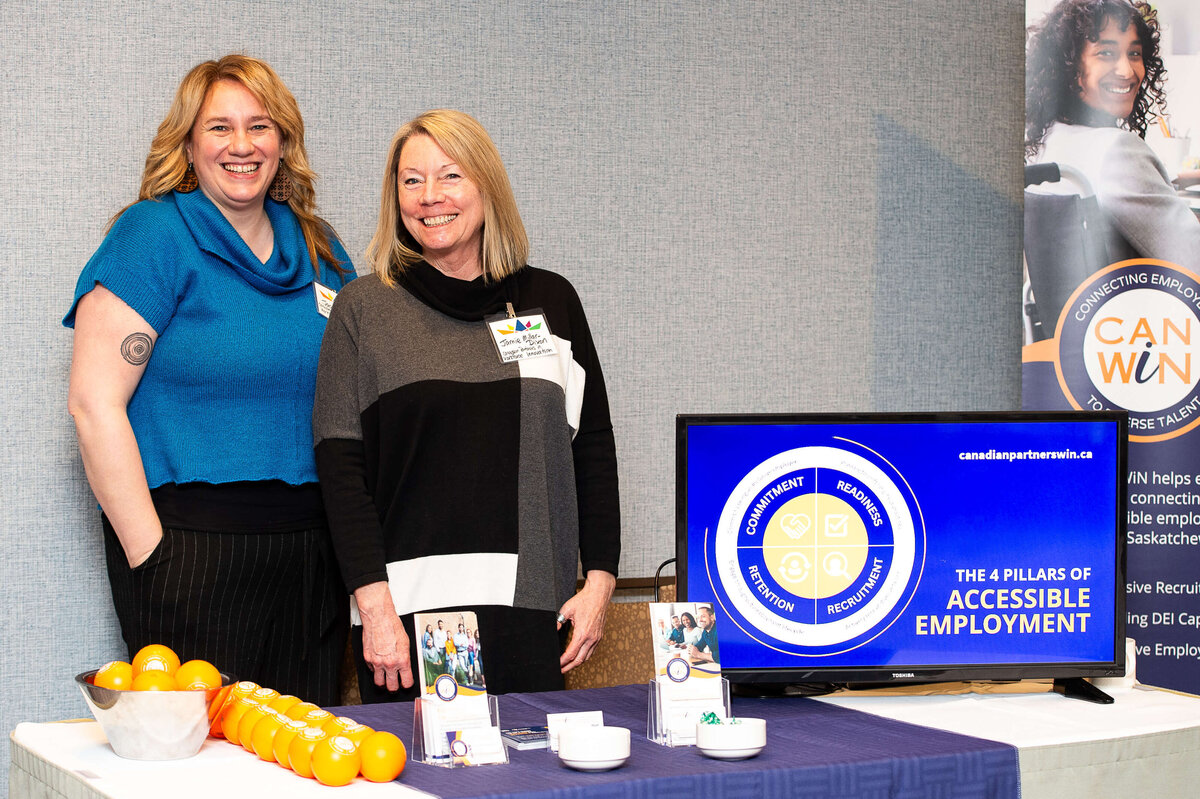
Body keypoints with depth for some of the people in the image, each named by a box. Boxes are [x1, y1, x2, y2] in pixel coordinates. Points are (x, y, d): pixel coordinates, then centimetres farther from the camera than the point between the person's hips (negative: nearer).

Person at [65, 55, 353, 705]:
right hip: (193, 547, -5)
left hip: (313, 549, 6)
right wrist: (151, 554, -13)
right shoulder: (154, 236, -4)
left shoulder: (317, 248, 13)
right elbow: (94, 403, -10)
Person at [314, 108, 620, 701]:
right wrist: (374, 606, -10)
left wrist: (600, 579, 5)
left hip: (533, 608, 2)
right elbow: (340, 463, -1)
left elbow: (593, 444, 14)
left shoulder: (551, 301, 12)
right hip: (412, 607, -2)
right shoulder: (364, 308, 5)